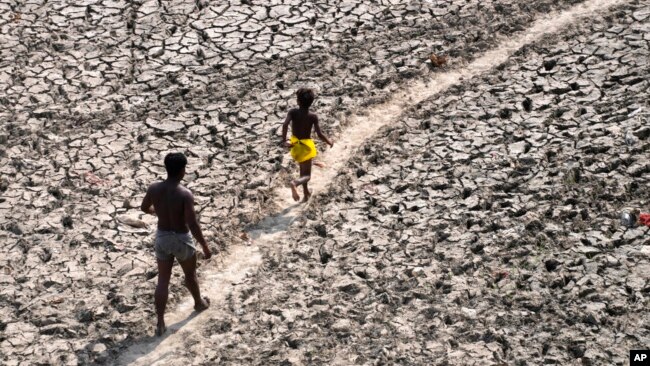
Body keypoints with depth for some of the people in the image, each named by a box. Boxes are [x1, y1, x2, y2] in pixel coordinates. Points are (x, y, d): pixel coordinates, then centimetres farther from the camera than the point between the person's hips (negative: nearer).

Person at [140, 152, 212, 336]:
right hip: (181, 239, -3)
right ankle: (199, 303, 50)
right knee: (190, 274, 24)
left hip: (162, 237, 4)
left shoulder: (154, 188, -11)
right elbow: (193, 225, -26)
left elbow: (144, 208, 9)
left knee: (163, 280, 12)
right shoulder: (185, 194, -26)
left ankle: (160, 323, 12)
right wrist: (205, 247, -15)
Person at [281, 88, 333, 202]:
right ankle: (295, 183, -33)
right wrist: (329, 142, 0)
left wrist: (284, 140, -20)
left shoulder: (293, 112, -12)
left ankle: (306, 193, 38)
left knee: (303, 170, 27)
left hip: (295, 144, 4)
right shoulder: (313, 117, -16)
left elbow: (285, 124, -28)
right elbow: (319, 134, -17)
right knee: (307, 175, 0)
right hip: (306, 145, -3)